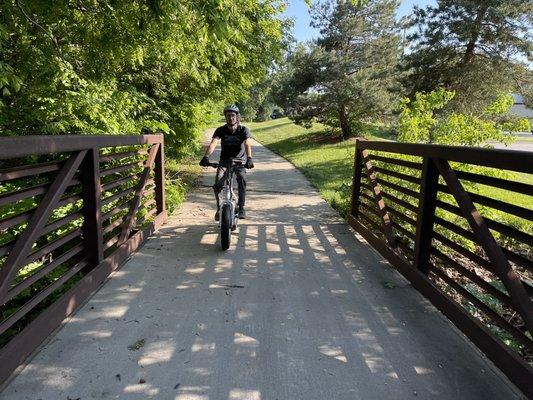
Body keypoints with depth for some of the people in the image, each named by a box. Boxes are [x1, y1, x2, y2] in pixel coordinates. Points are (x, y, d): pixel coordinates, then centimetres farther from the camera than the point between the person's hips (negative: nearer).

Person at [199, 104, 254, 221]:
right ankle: (219, 208, 1)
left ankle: (241, 208, -18)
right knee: (217, 184, -19)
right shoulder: (221, 130, -10)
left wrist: (249, 158, -48)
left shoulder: (243, 130, -13)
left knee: (242, 179, -29)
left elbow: (248, 144, -28)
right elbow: (213, 143, -26)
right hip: (224, 160, 1)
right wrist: (206, 156, -44)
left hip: (240, 160, -1)